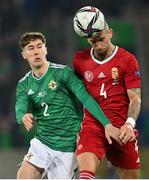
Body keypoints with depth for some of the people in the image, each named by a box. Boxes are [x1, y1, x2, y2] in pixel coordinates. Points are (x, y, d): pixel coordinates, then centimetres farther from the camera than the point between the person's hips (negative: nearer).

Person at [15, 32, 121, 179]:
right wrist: (24, 117, -34)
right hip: (42, 141, 4)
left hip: (68, 145, -4)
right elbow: (20, 109, -8)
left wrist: (107, 124, -26)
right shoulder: (24, 84, 6)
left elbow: (86, 99, -16)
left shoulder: (62, 72, -9)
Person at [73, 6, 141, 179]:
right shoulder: (80, 60, 6)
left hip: (121, 130, 0)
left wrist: (129, 123, -21)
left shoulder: (127, 60, -2)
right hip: (92, 126, 0)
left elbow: (135, 98, -6)